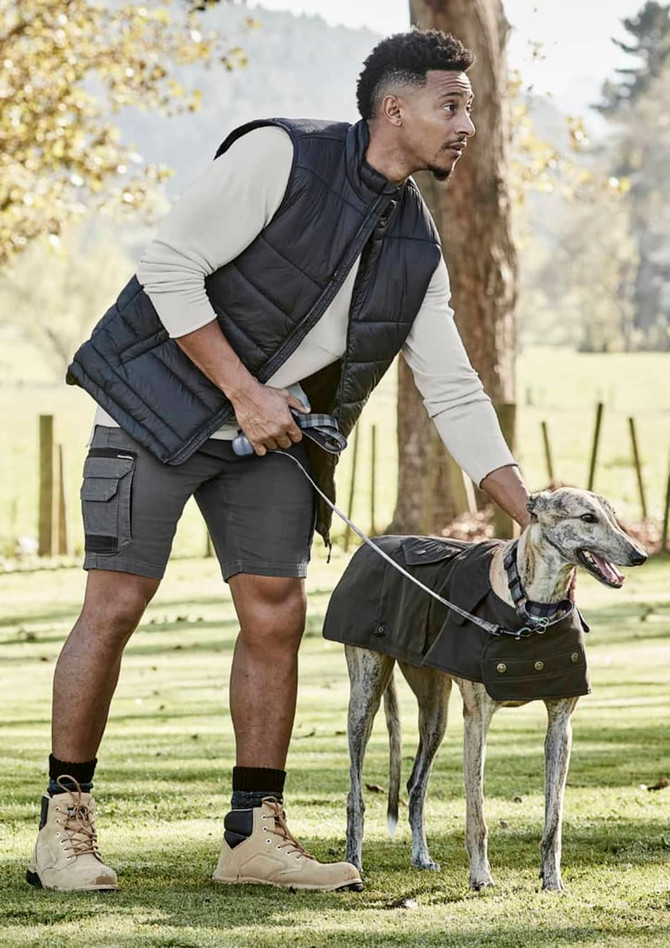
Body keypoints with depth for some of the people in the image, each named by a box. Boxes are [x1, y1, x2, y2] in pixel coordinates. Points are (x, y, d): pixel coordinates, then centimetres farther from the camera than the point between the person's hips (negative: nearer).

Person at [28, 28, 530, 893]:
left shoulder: (416, 249, 2)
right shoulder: (281, 158, -18)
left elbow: (454, 394, 4)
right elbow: (168, 267, -19)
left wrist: (532, 517, -4)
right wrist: (243, 392, -20)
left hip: (272, 428, 7)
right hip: (161, 400, -6)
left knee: (277, 615, 0)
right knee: (115, 603, -8)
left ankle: (254, 834, 8)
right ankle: (63, 826, 1)